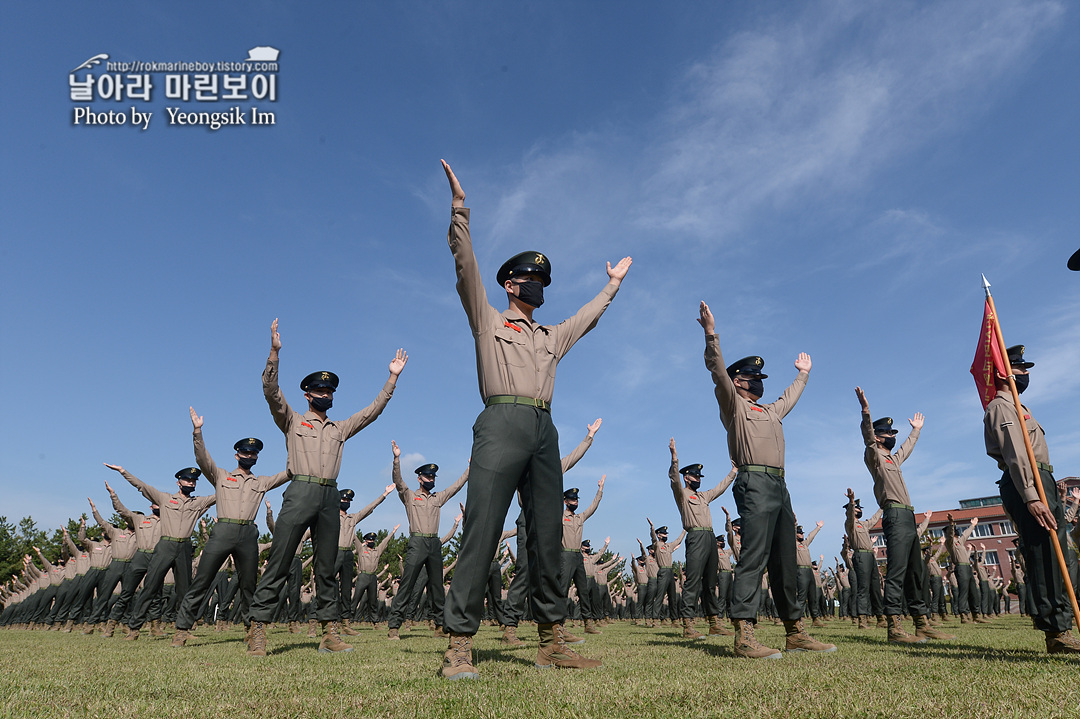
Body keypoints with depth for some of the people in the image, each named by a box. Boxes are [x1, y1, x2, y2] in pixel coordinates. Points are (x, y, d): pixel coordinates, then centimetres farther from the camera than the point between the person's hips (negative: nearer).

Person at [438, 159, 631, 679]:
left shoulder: (552, 337, 30)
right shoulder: (488, 320, 15)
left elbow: (588, 317, 45)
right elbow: (466, 267, 4)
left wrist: (613, 284, 53)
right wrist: (459, 209, -4)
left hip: (544, 432, 6)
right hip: (503, 422, -6)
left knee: (547, 537, 4)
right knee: (482, 532, -13)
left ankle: (551, 641, 10)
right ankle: (459, 645, -11)